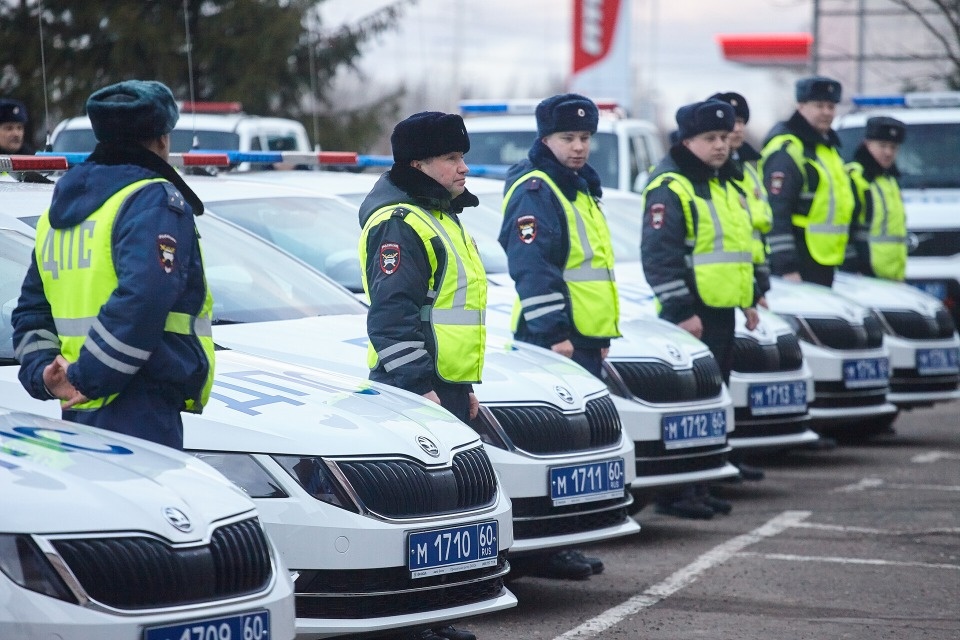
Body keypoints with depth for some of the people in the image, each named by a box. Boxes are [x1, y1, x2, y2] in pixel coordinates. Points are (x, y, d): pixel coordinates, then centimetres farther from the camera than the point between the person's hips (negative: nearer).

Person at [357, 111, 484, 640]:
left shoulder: (441, 217, 21)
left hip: (444, 386, 10)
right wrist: (419, 387, -25)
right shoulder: (399, 222, -12)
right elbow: (392, 315, -20)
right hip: (418, 385, -10)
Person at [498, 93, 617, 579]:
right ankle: (541, 551, -9)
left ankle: (561, 543, 18)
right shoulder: (534, 192, -11)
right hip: (553, 340, -10)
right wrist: (553, 333, -25)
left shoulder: (580, 189, 21)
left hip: (584, 339, 10)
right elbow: (531, 269, -20)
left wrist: (600, 336, 25)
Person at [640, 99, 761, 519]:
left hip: (721, 312, 9)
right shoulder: (670, 186, -10)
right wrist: (681, 310, -21)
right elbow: (660, 255, -17)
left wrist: (749, 299, 25)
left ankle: (698, 487, 19)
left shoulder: (724, 185, 19)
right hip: (690, 315, -9)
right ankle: (675, 492, -8)